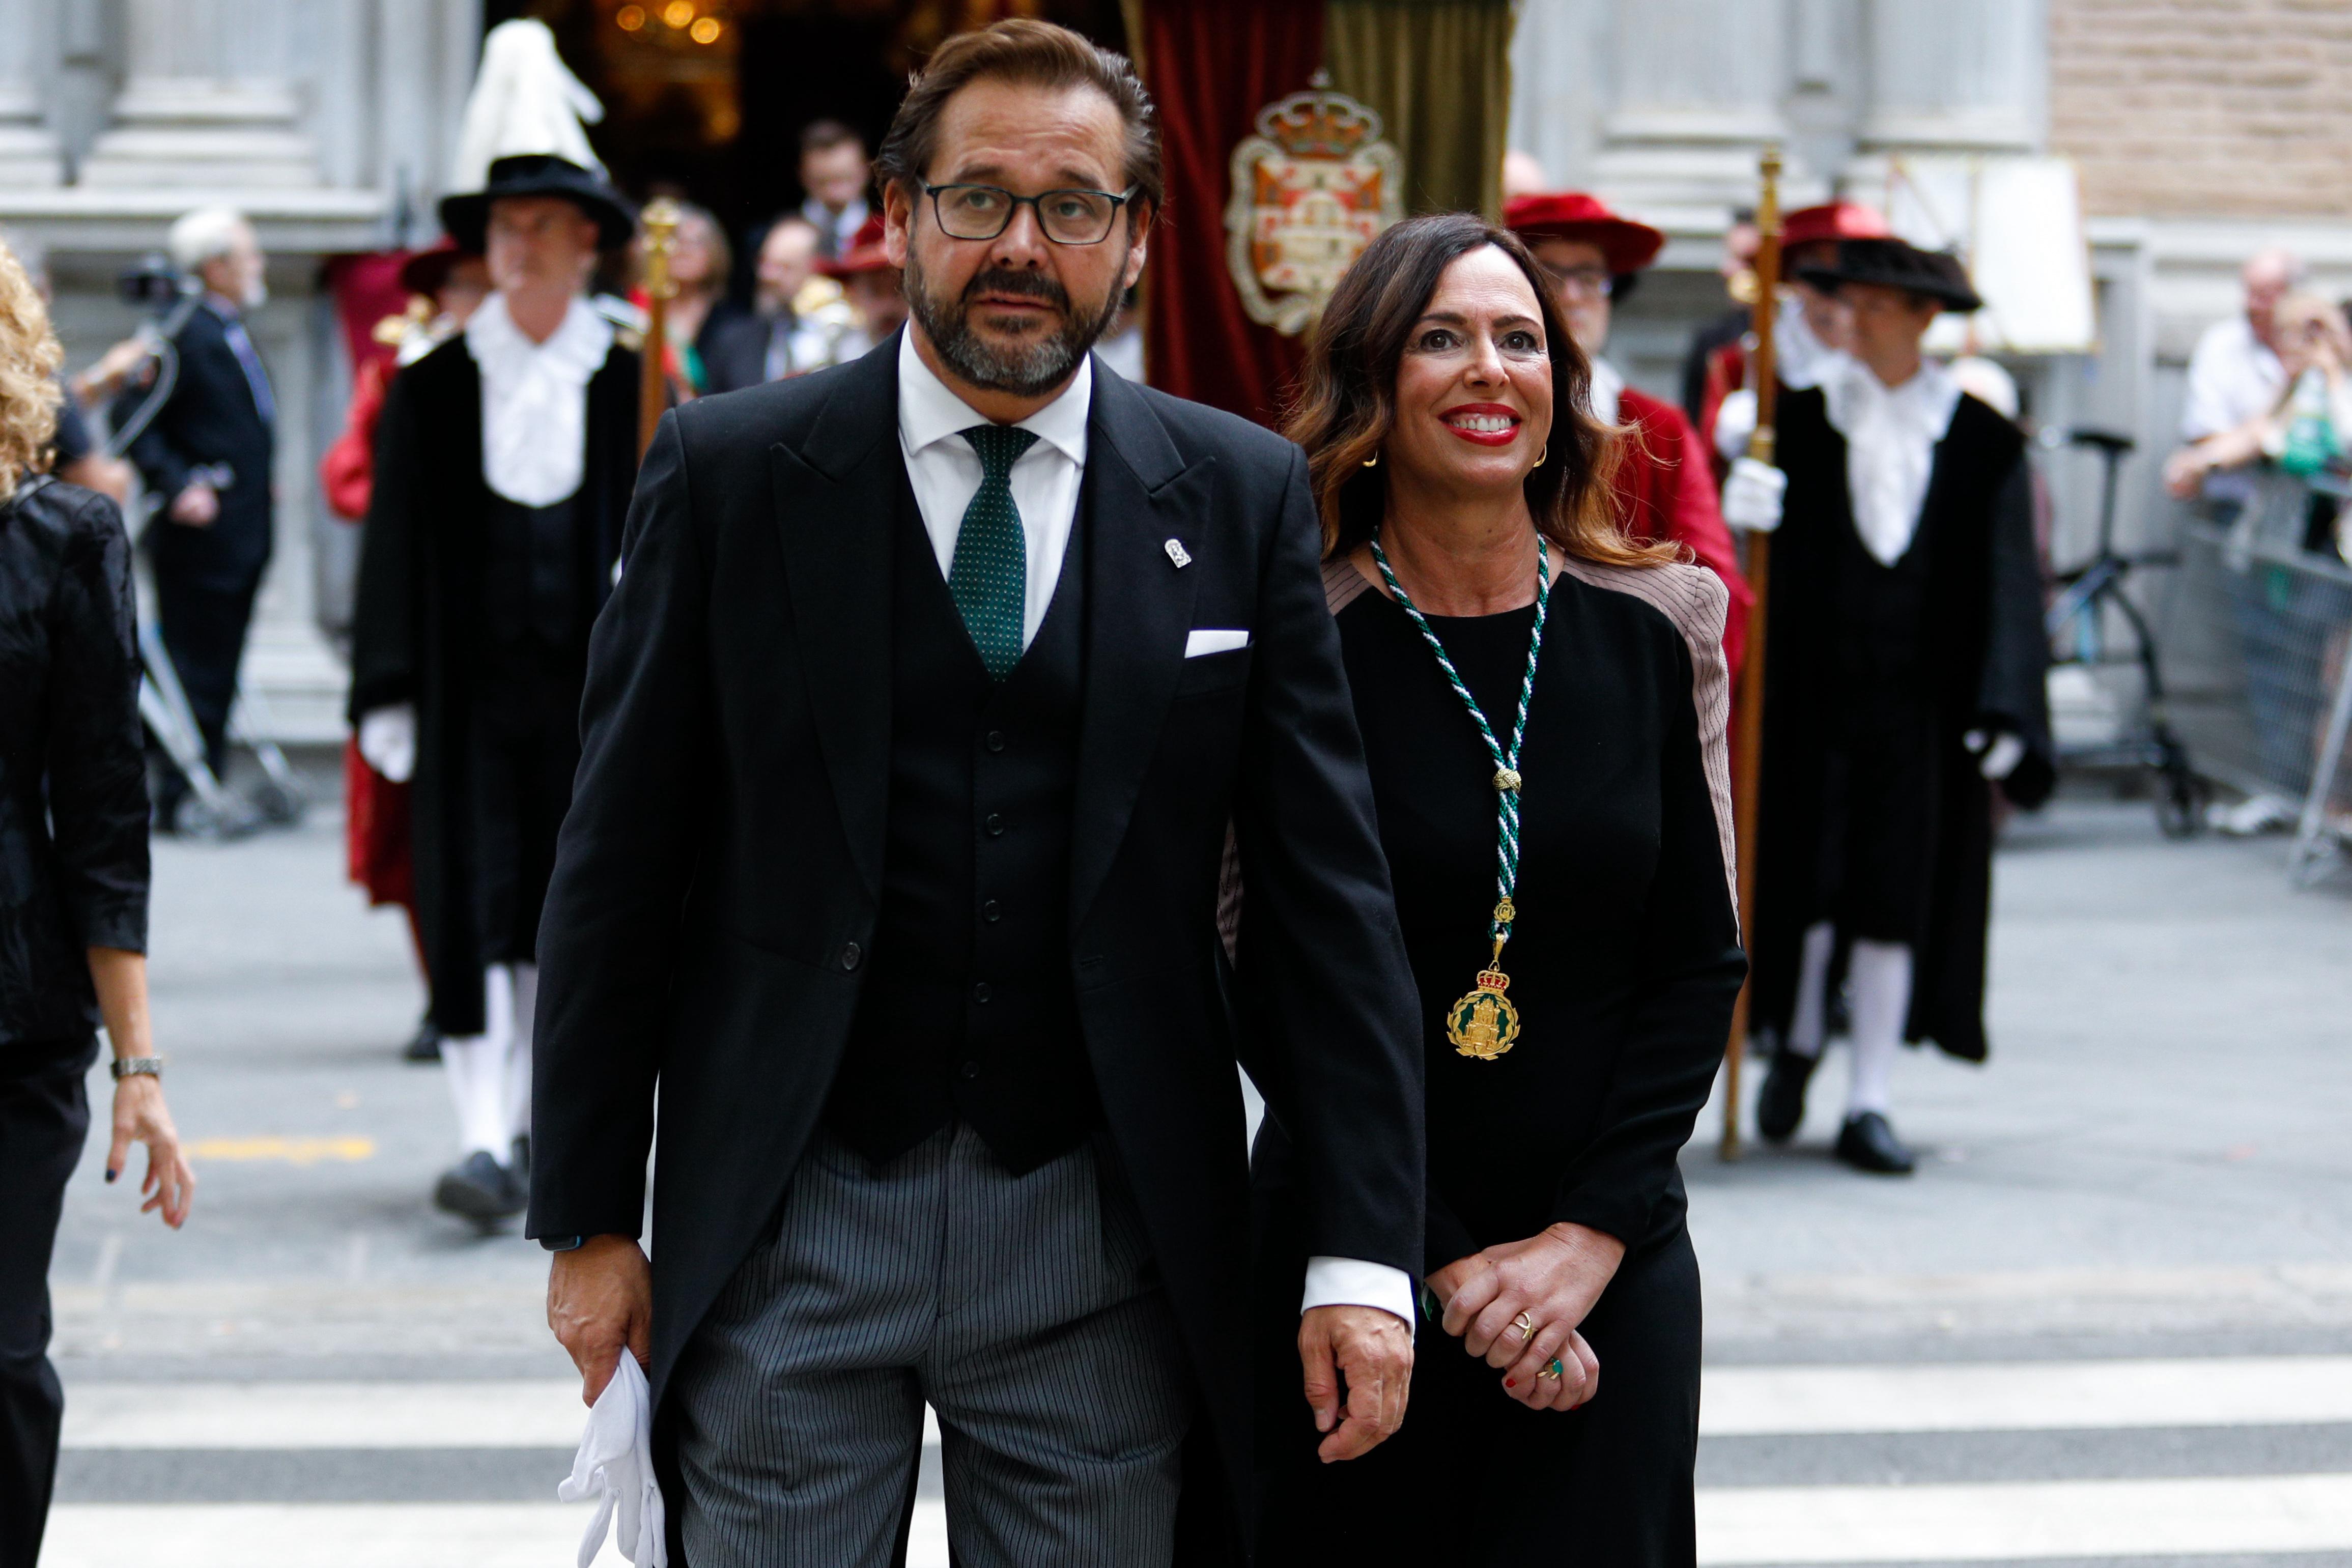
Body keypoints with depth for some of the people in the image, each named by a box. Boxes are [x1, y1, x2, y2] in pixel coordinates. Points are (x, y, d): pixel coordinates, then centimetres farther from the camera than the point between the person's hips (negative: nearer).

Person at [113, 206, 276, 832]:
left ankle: (204, 788, 19)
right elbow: (132, 417, -21)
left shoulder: (231, 334, 15)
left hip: (243, 534, 9)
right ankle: (182, 799, 0)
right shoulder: (180, 333, -15)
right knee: (198, 667, -5)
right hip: (200, 537, -9)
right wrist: (177, 486, -25)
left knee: (218, 669, 13)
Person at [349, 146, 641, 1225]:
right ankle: (484, 1141, -10)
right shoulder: (431, 389, 4)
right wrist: (387, 697, -1)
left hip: (588, 691, 1)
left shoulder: (633, 387, 4)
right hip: (468, 692, -1)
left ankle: (535, 1128, 20)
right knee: (470, 913, -8)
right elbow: (396, 548, 4)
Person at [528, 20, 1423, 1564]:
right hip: (793, 1235, -1)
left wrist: (1364, 1249, -5)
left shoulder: (1240, 495, 3)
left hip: (1103, 1245, 1)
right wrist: (590, 1221, 0)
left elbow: (1327, 884, 2)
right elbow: (620, 861, 2)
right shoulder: (733, 471, 0)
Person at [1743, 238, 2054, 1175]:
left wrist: (2003, 715, -10)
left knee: (1899, 895, 2)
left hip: (1923, 705, 0)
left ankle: (1868, 1105, 9)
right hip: (1813, 700, 0)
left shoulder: (1982, 443, 2)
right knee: (1807, 881, 1)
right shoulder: (1798, 421, 3)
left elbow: (2007, 583, -2)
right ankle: (1799, 1043, 28)